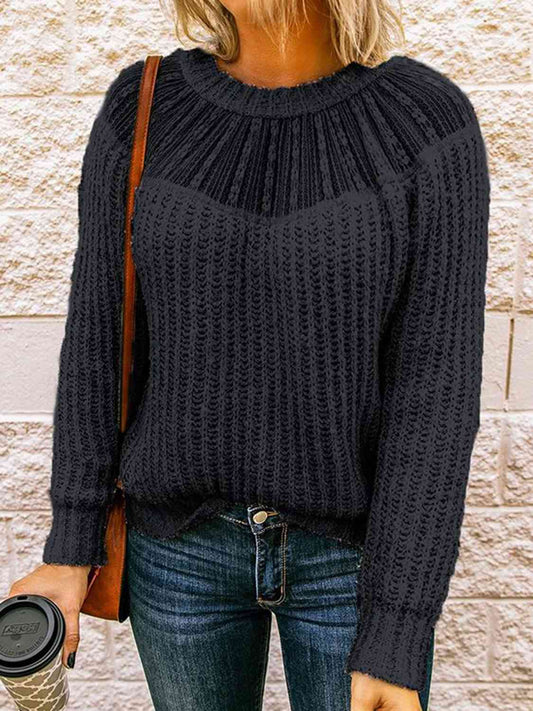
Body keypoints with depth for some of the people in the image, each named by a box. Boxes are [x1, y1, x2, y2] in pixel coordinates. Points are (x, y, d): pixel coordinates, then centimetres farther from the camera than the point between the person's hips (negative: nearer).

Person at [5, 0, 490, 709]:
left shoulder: (431, 121, -13)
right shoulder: (142, 108, -6)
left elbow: (437, 384, -16)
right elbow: (101, 333, -3)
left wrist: (397, 642, -16)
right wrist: (70, 549, -1)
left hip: (353, 545, -1)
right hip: (186, 534, 3)